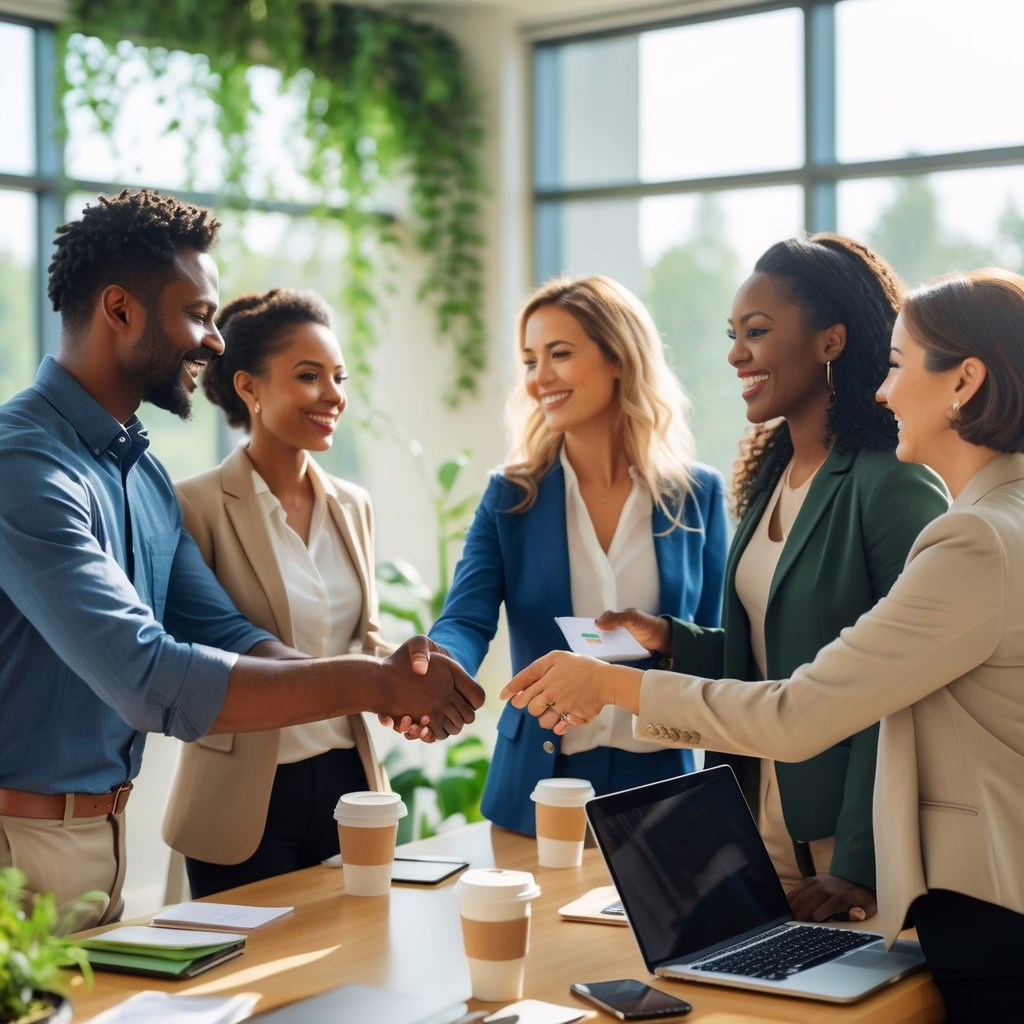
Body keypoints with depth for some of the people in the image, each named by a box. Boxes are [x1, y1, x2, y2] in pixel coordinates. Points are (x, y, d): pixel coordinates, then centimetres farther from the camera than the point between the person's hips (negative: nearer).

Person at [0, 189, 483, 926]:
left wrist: (385, 685, -11)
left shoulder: (146, 475, 9)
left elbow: (225, 636, 5)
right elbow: (151, 681, -30)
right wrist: (370, 684, -25)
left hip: (106, 830, 8)